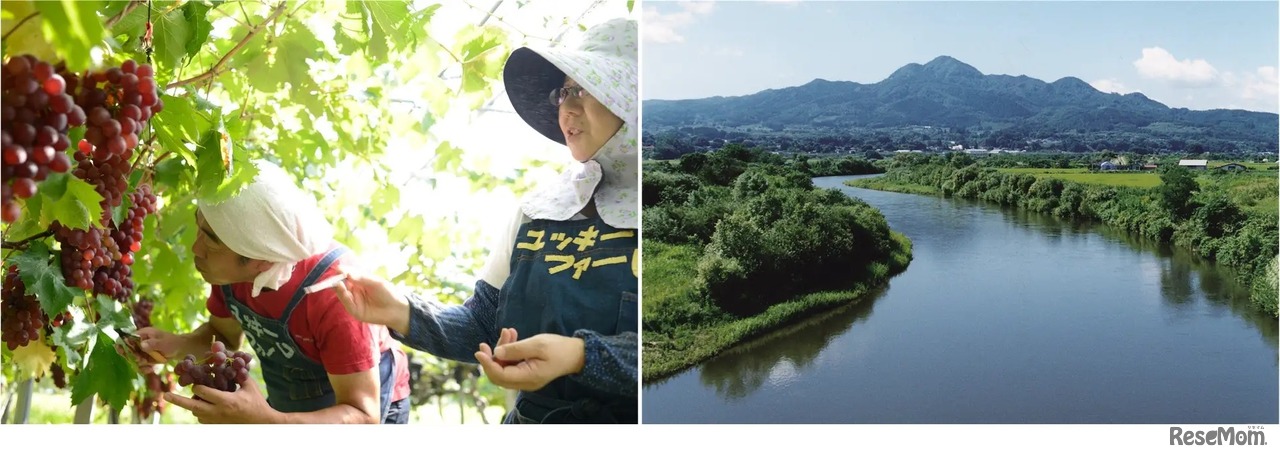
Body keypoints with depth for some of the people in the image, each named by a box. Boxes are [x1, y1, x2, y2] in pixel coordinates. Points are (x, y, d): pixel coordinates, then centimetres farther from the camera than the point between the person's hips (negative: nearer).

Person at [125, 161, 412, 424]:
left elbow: (363, 416, -33)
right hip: (287, 408, 6)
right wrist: (176, 345, -16)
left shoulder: (336, 291, -36)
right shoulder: (229, 269, -16)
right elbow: (224, 334, 5)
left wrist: (266, 421, -47)